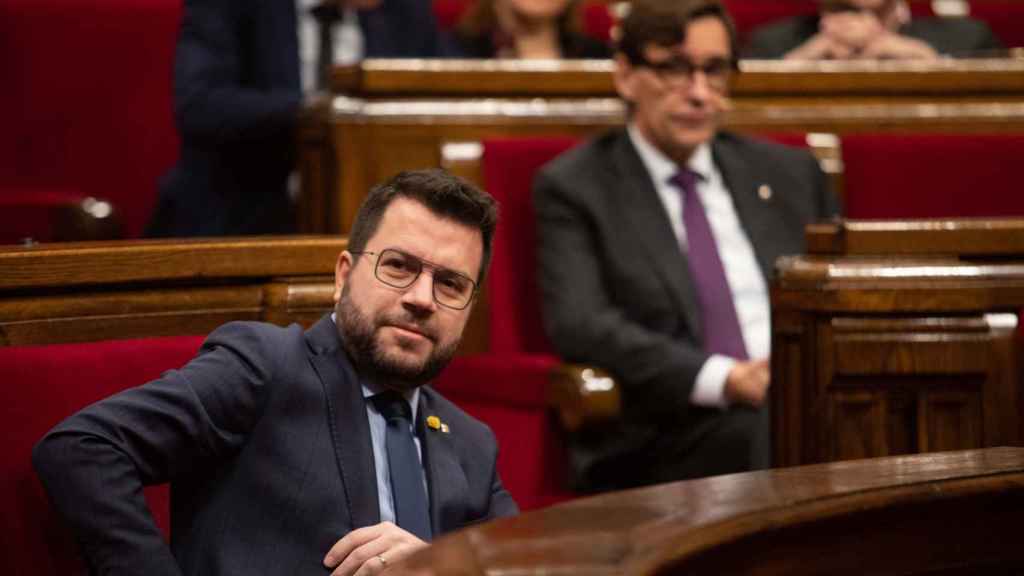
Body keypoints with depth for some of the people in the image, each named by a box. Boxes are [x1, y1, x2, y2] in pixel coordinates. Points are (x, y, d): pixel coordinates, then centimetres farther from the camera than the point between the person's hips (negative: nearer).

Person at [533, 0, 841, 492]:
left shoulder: (789, 174, 21)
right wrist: (726, 380, -18)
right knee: (767, 430, -39)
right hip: (666, 434, -4)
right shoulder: (573, 187, 8)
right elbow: (578, 324, -7)